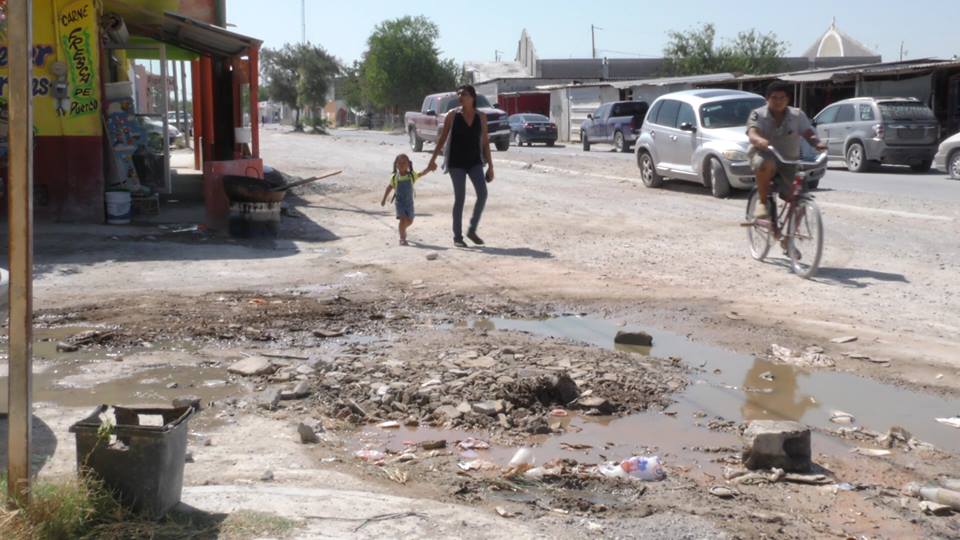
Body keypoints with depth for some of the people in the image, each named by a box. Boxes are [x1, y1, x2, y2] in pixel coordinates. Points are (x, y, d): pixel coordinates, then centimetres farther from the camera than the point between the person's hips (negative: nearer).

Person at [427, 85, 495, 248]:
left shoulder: (481, 117, 4)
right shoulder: (452, 115, -1)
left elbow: (485, 142, 8)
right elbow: (442, 138, 4)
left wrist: (490, 165, 5)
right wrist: (433, 159, 1)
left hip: (475, 162, 2)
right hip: (456, 162, -2)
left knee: (482, 194, -12)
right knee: (459, 198, -2)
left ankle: (472, 230, 6)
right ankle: (457, 237, 8)